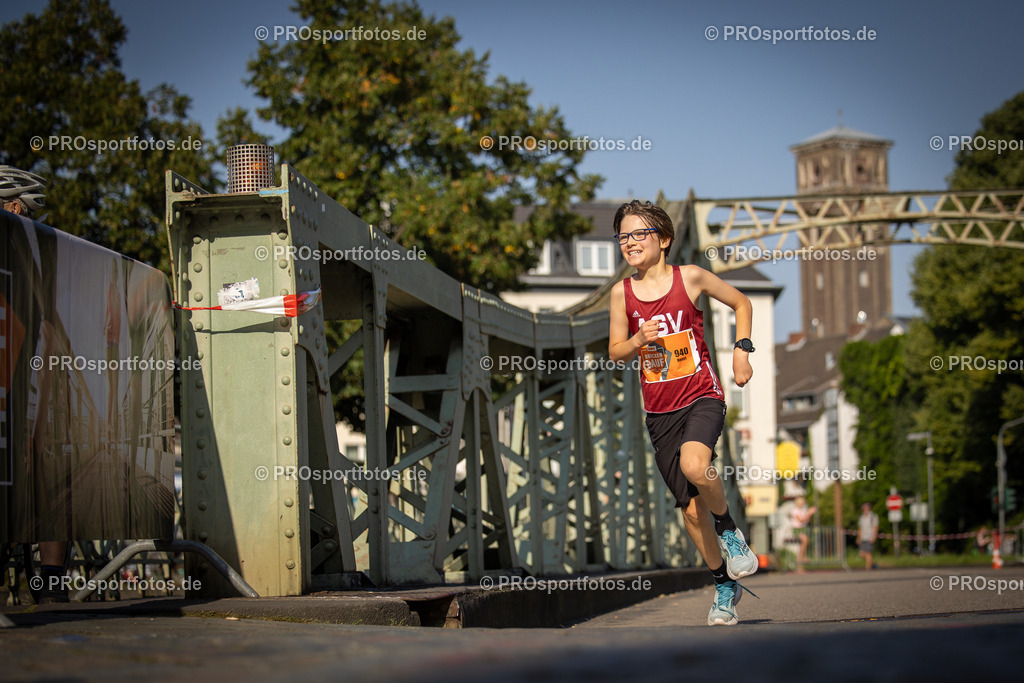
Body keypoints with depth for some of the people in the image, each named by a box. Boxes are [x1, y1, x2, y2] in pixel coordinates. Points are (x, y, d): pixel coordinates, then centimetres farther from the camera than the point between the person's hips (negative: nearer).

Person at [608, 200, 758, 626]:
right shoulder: (622, 292, 1)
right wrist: (638, 340, -11)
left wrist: (741, 349, 0)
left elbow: (740, 303, 11)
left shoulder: (689, 277, -4)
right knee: (691, 509, 4)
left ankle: (730, 530, -5)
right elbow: (614, 352, 9)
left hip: (702, 397, -3)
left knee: (694, 465, -34)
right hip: (660, 411, 3)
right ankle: (725, 587, 23)